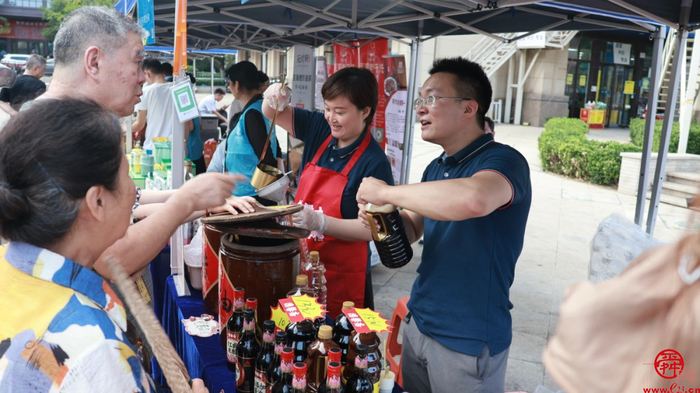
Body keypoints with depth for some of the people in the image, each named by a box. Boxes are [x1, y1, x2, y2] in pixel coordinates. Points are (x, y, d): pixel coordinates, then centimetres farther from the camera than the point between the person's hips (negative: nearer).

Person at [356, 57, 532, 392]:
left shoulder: (503, 161, -20)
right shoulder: (435, 169, 5)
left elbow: (474, 199, -43)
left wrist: (386, 192, -29)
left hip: (469, 341, -7)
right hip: (418, 324, 7)